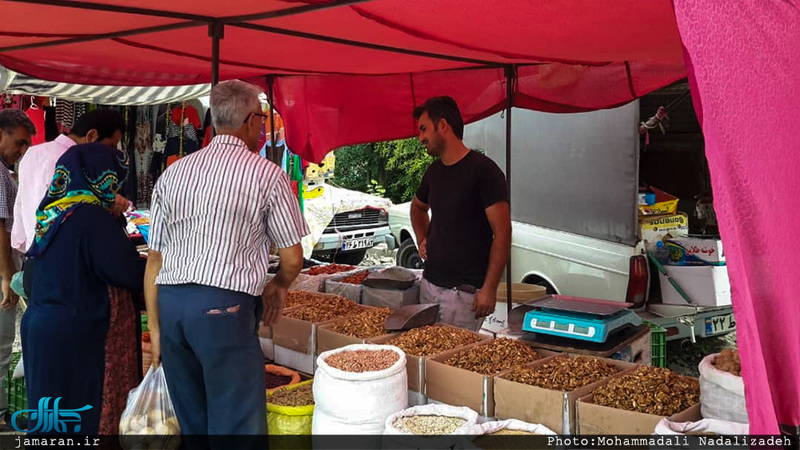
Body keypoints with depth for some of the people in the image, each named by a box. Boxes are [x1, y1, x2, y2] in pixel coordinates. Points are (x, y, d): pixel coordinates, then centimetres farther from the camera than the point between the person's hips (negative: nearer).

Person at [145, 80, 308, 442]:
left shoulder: (173, 173, 11)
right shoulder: (266, 174, -3)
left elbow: (154, 258, 11)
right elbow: (293, 259, 1)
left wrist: (155, 326, 17)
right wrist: (278, 287, 22)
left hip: (169, 303, 6)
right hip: (225, 307, -6)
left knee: (191, 422, 17)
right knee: (237, 426, 3)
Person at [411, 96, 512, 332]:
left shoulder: (482, 170, -11)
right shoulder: (434, 171, 11)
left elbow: (502, 233, -14)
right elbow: (418, 206, 33)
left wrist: (489, 288, -18)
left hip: (464, 292, -7)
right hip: (429, 284, 7)